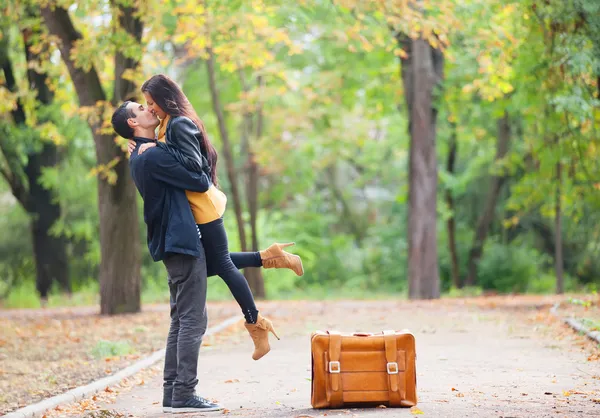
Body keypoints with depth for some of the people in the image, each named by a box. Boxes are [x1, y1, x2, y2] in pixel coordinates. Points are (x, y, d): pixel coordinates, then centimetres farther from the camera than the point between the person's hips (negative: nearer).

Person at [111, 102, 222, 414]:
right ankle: (184, 394, -10)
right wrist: (207, 178, 6)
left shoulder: (141, 156, 17)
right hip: (183, 240, -10)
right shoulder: (152, 156, -16)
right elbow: (198, 182, -15)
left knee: (181, 319, 12)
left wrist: (202, 179, 8)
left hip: (172, 244, 10)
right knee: (193, 319, -9)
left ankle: (172, 394, 12)